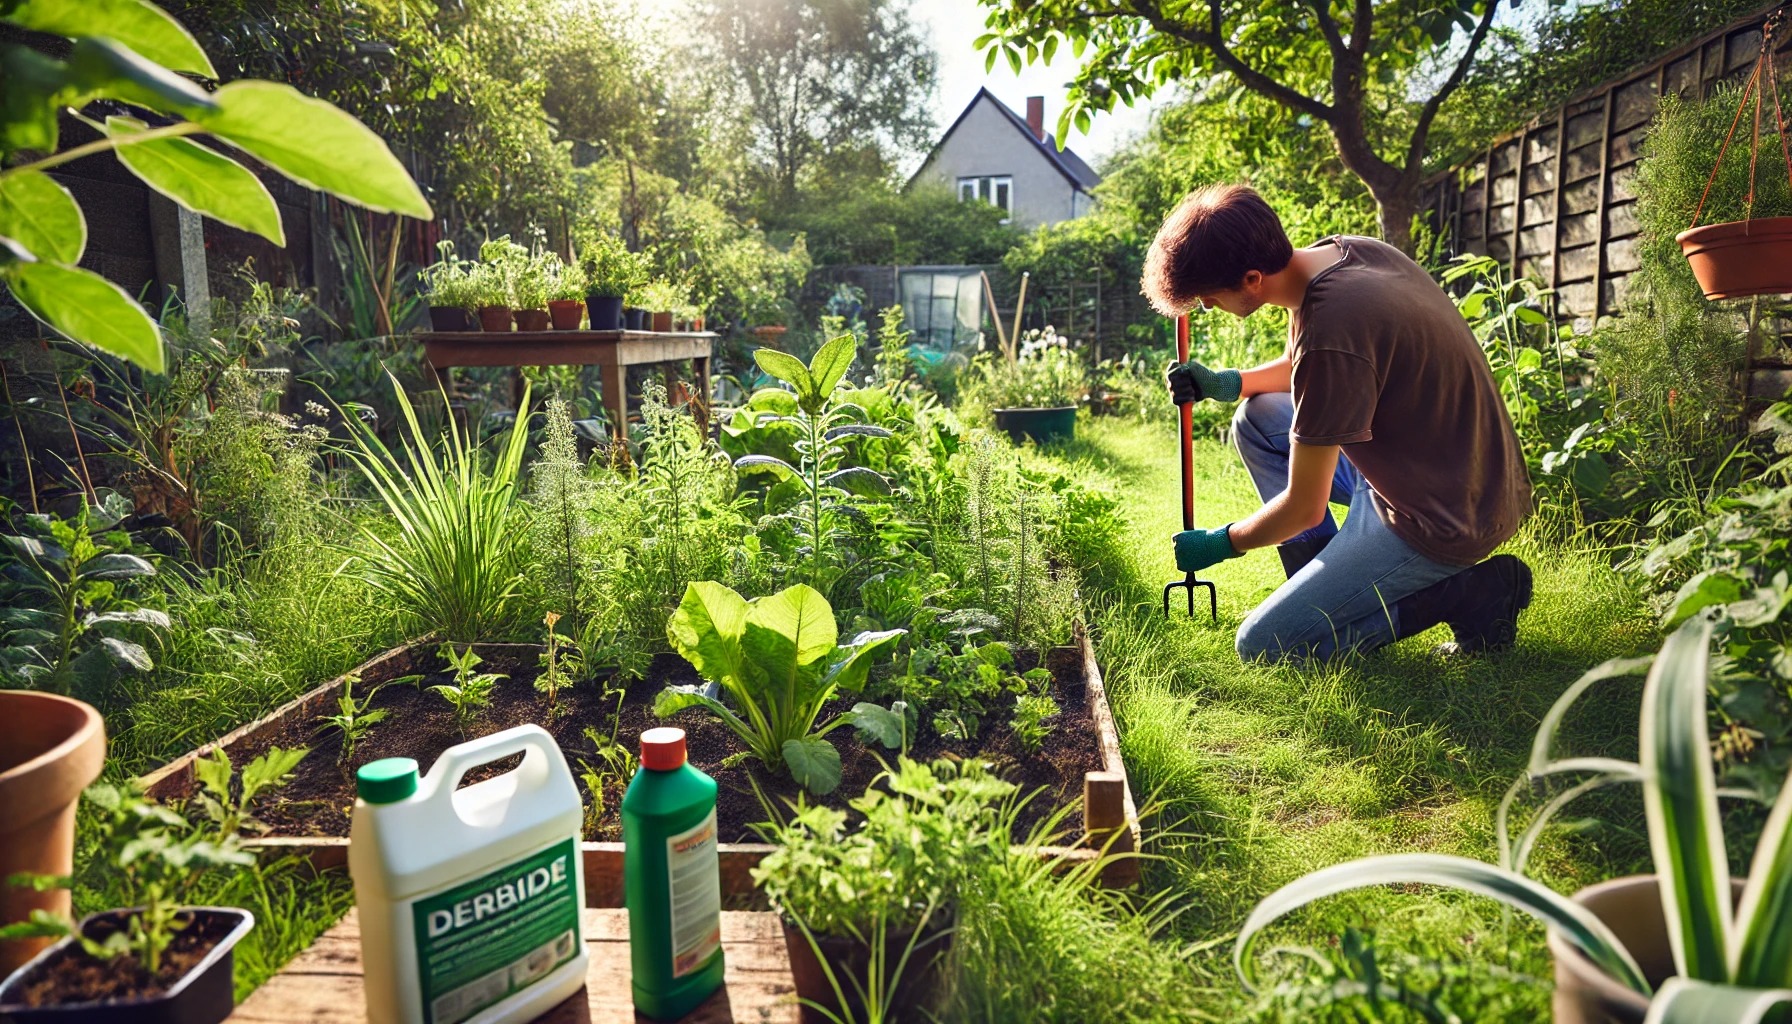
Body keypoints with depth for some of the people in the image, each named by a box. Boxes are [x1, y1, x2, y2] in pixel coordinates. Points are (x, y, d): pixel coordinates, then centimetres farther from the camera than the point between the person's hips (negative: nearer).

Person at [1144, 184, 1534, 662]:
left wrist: (1222, 543, -1)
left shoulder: (1330, 332, -30)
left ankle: (1472, 593, -3)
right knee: (1257, 419, 12)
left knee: (1260, 645, -4)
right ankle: (1328, 587, 13)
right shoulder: (1348, 250, -2)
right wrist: (1230, 382, 4)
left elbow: (1304, 508, -19)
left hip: (1443, 521, -9)